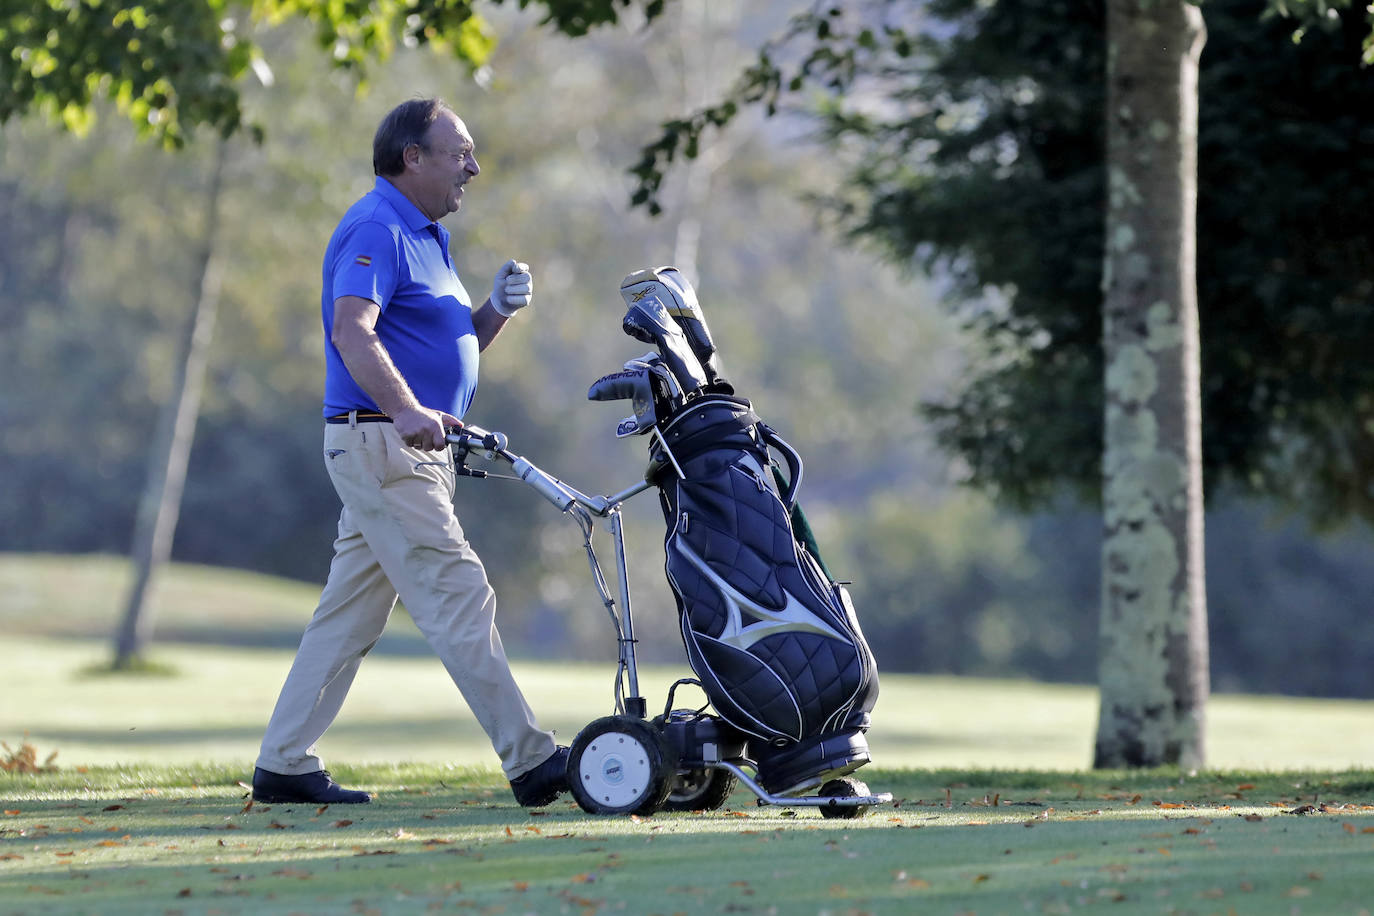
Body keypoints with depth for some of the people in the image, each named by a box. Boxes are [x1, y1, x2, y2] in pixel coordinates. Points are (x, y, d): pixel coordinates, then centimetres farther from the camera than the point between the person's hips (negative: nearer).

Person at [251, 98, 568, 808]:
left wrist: (496, 309, 3)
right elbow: (352, 331, -28)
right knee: (459, 597, -11)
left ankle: (283, 765, 15)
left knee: (351, 612, 11)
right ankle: (531, 763, -12)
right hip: (379, 444, -11)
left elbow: (456, 344, 24)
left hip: (411, 450, 11)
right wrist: (406, 411, -41)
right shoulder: (376, 230, -13)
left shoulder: (425, 235, 20)